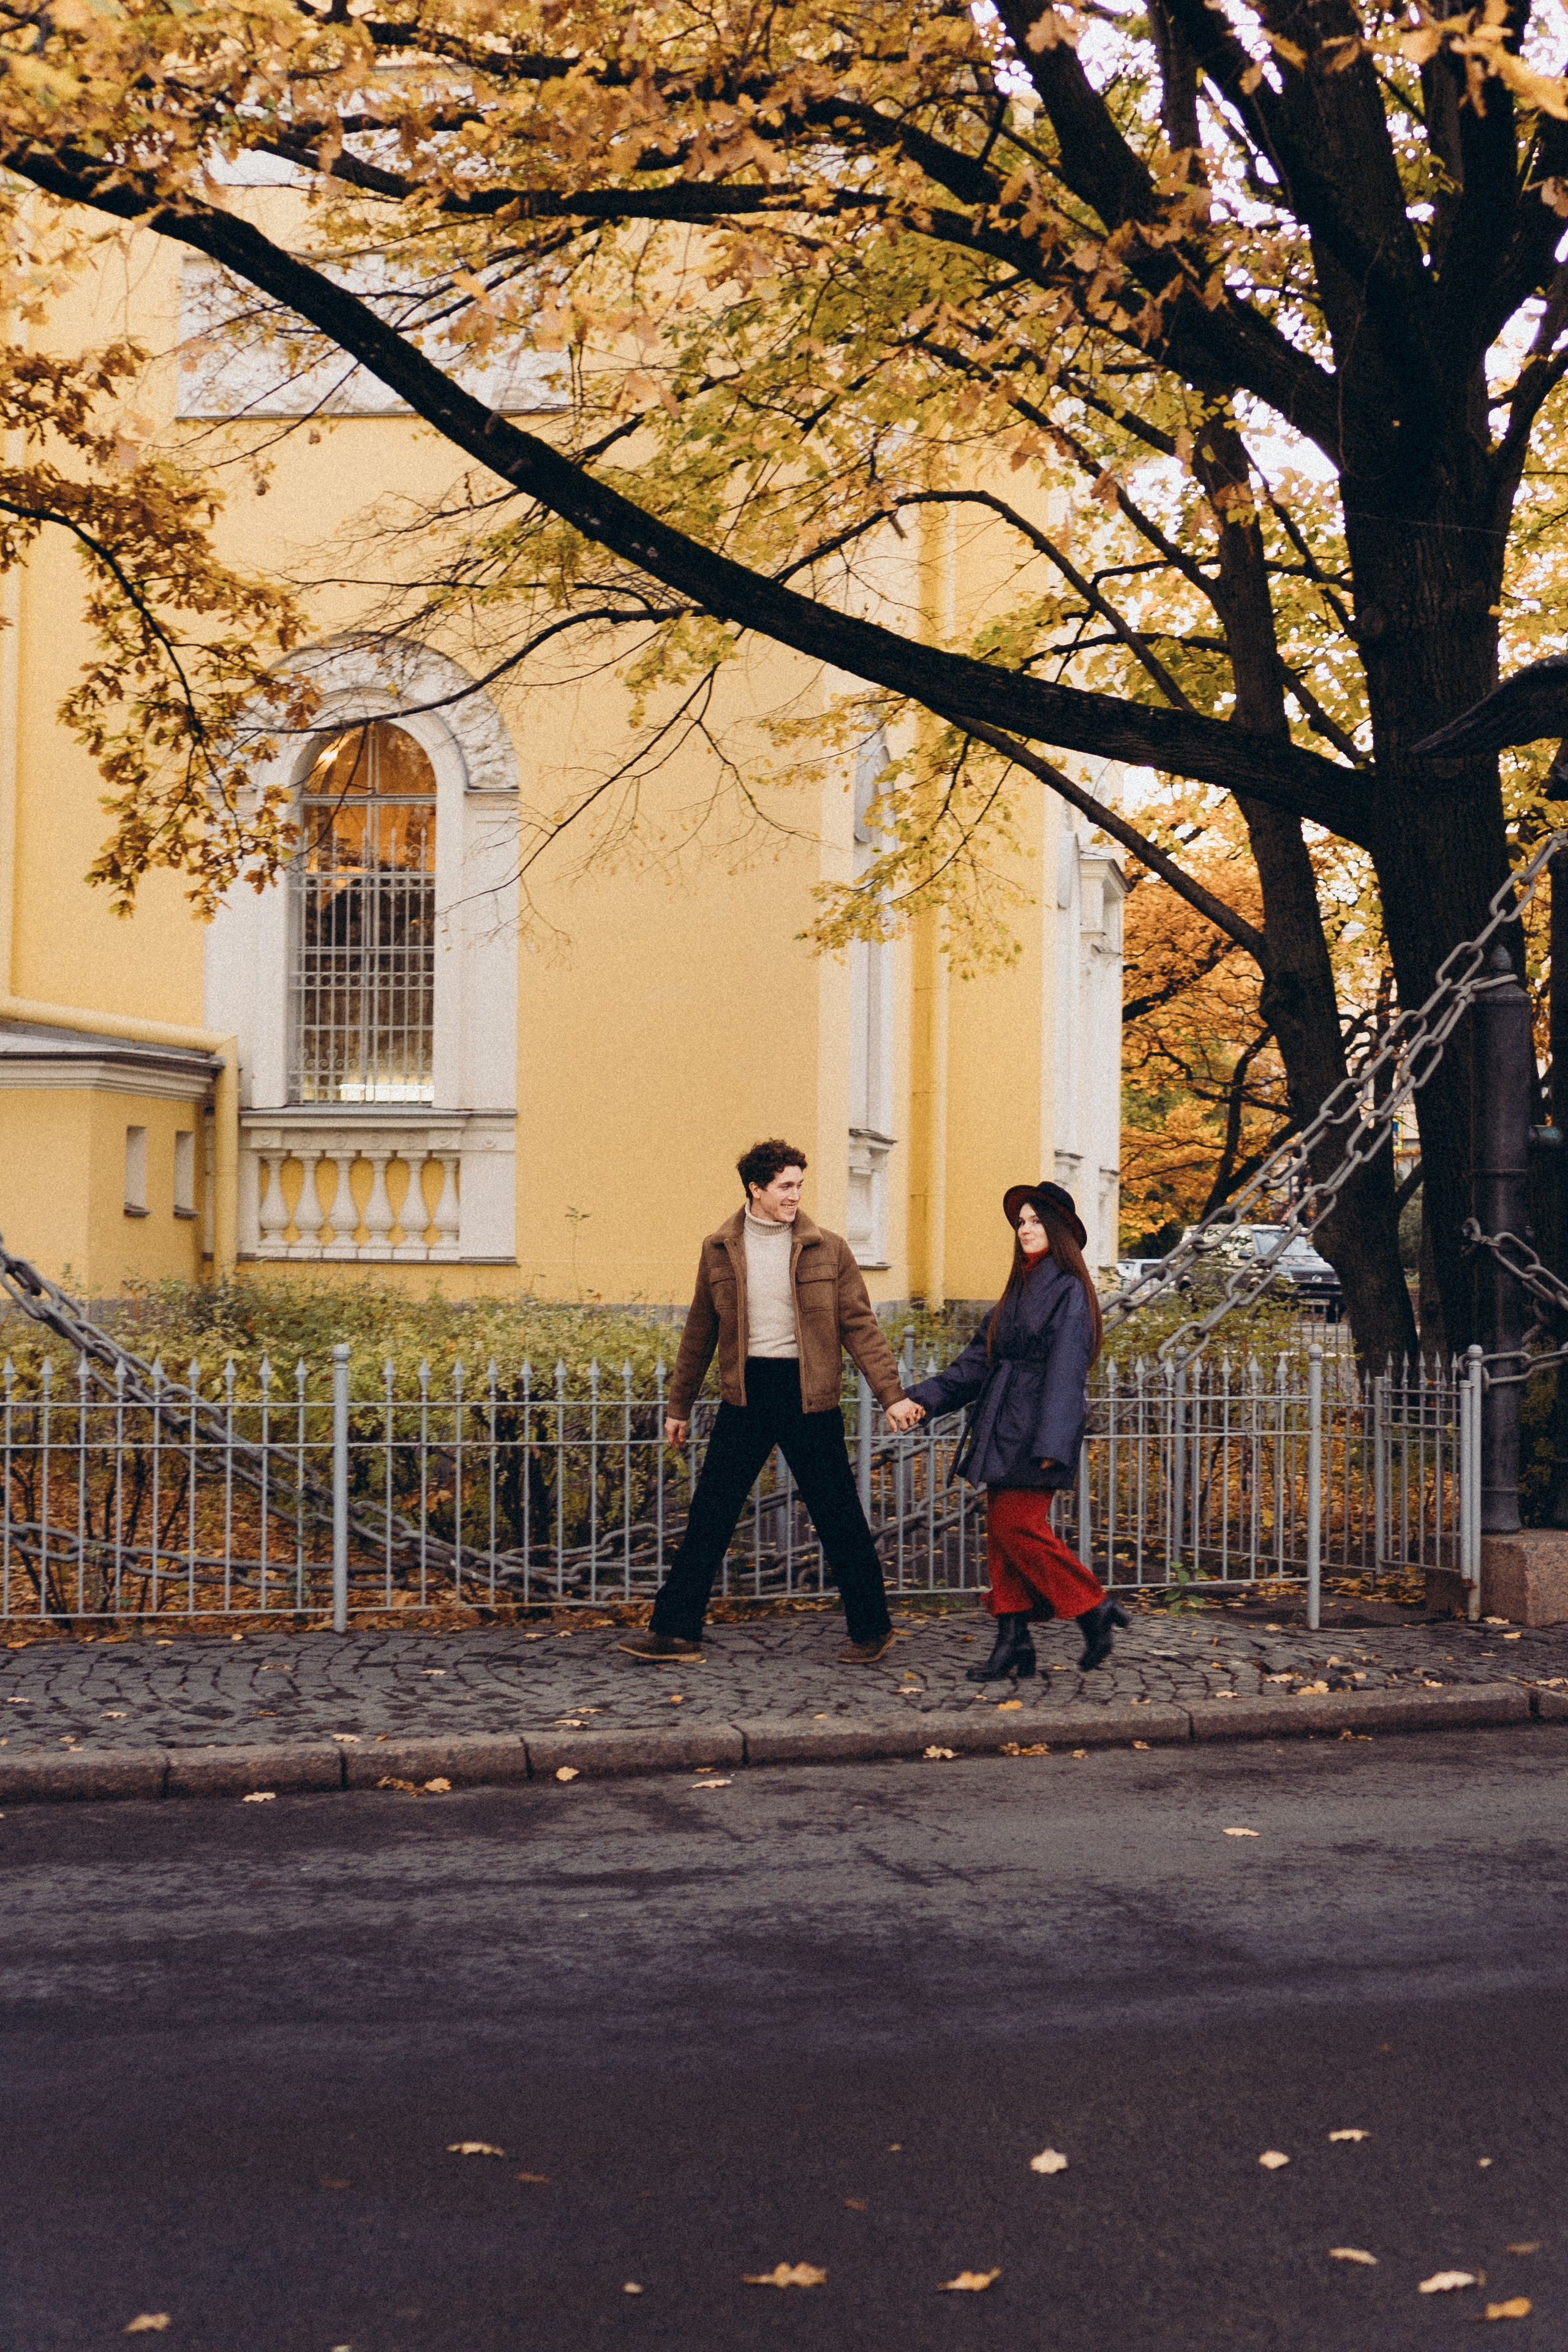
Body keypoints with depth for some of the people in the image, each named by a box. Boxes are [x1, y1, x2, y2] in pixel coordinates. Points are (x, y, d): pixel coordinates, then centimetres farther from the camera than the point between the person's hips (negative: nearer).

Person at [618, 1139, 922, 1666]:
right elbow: (700, 1332, 14)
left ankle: (871, 1630, 18)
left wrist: (891, 1395, -7)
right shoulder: (719, 1251, 5)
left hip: (808, 1396, -1)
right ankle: (675, 1629, 9)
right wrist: (680, 1406, 17)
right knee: (709, 1515, 1)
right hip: (745, 1396, 2)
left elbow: (860, 1325, 1)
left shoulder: (827, 1250, 1)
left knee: (838, 1519, 4)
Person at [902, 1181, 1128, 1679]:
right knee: (1001, 1532, 6)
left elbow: (1066, 1371, -17)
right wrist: (925, 1398, 5)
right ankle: (1013, 1643, 8)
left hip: (1036, 1431, -9)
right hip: (1003, 1431, 9)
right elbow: (979, 1359, 15)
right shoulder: (1018, 1290, 17)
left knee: (1018, 1528, -10)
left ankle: (1094, 1609, 4)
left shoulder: (1069, 1291, -9)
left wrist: (1052, 1443, -25)